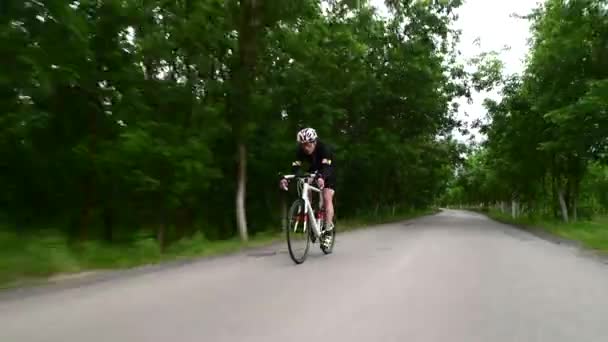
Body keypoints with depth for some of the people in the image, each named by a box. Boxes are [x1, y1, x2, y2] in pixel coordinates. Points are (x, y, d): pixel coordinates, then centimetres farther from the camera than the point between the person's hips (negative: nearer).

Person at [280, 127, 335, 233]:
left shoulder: (324, 148, -34)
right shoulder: (300, 150, -22)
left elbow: (326, 167, -47)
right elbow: (295, 167, -31)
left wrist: (321, 177, -70)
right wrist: (285, 178, -51)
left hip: (327, 174, -4)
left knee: (327, 198, -19)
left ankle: (328, 227, -19)